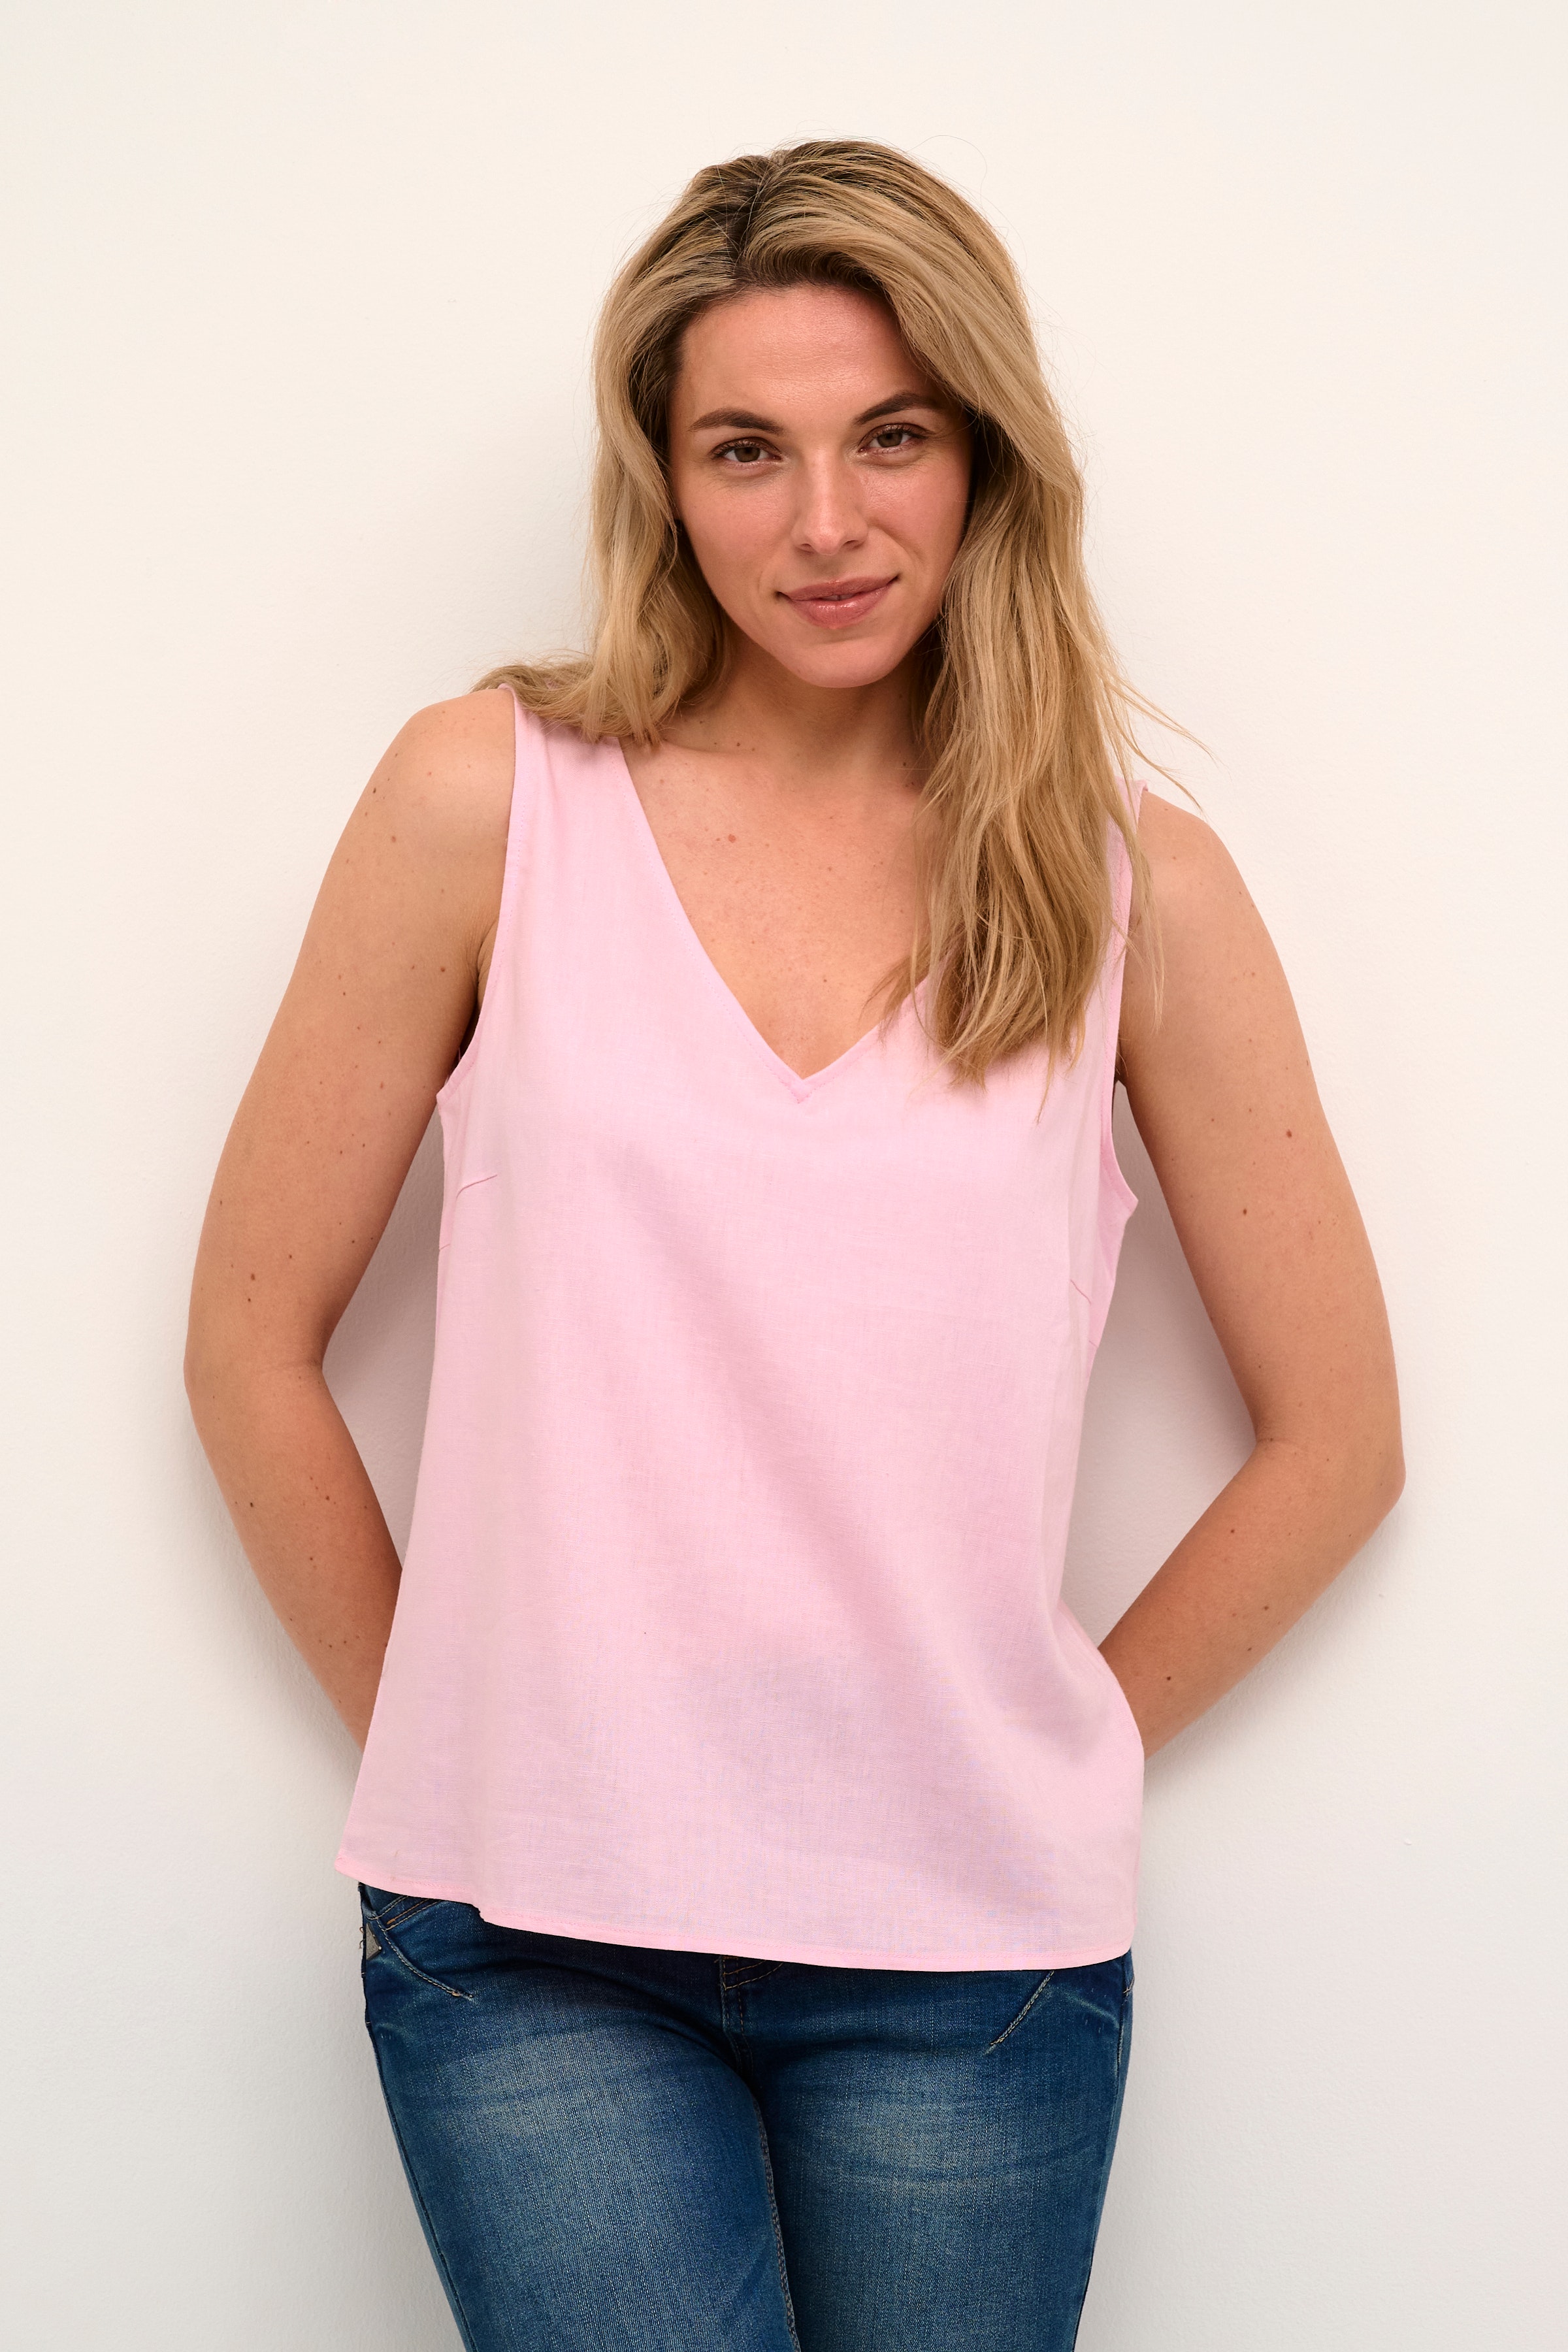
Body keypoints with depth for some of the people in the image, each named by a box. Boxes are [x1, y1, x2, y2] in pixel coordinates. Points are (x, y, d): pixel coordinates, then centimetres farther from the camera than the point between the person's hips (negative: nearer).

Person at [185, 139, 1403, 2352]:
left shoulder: (1134, 884, 0)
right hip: (534, 1945, -1)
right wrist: (458, 1747, 4)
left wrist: (1046, 1765, 5)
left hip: (970, 1952, 1)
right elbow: (253, 1348, 3)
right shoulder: (490, 800, -2)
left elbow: (1337, 1442, 7)